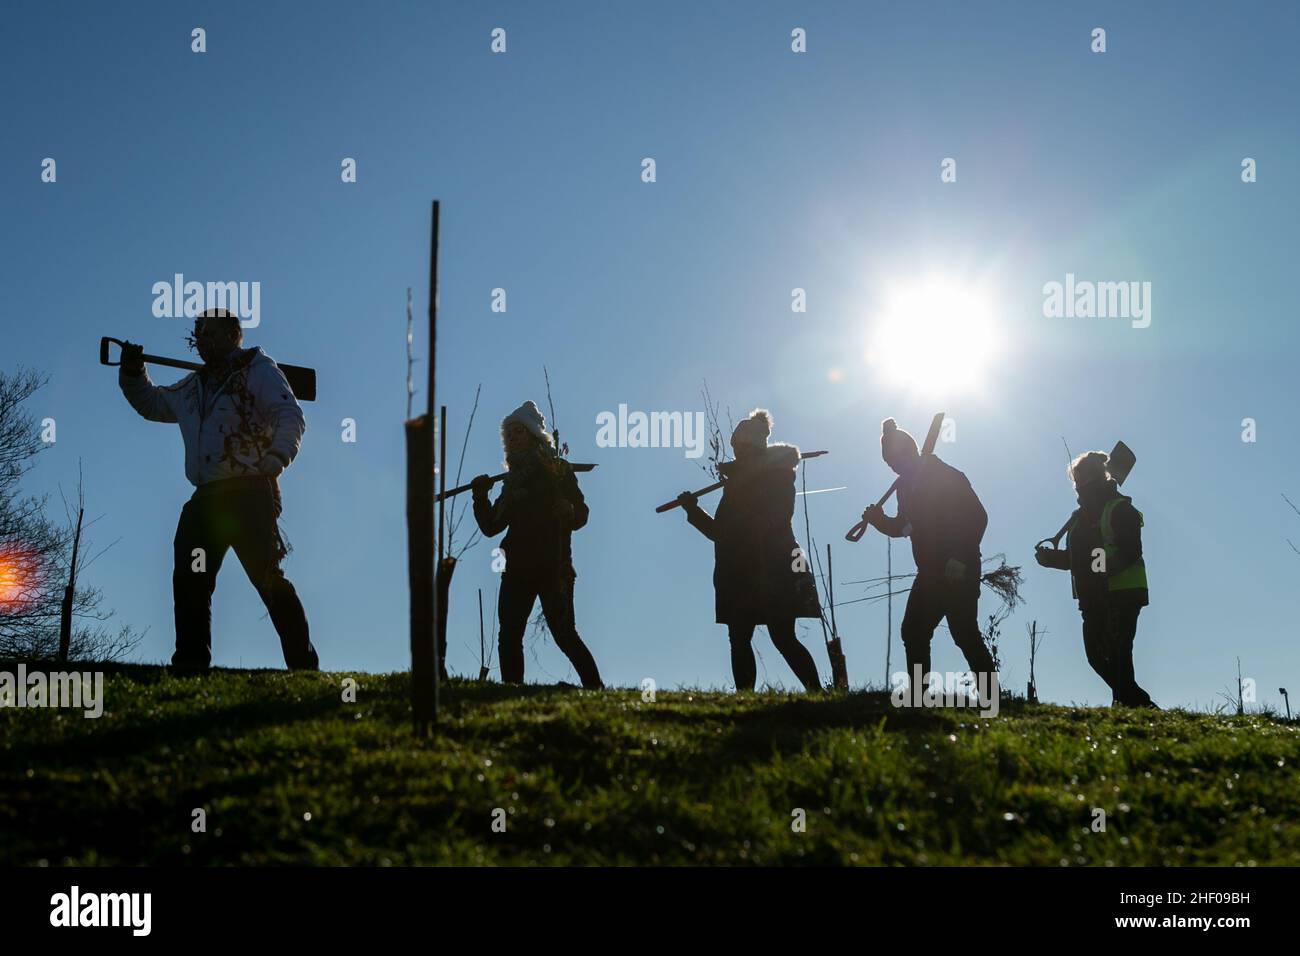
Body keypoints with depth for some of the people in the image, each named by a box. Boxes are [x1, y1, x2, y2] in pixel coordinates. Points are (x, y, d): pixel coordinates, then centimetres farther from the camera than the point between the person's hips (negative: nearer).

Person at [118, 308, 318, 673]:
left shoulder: (257, 367, 5)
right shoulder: (193, 387, 26)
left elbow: (290, 416, -7)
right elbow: (151, 403, 40)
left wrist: (276, 459, -24)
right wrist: (133, 373, 21)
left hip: (249, 492, -8)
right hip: (206, 496, 8)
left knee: (268, 578, -14)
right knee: (189, 580, 1)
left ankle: (303, 665, -14)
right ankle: (191, 663, 5)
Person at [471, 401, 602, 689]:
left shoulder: (558, 470, 3)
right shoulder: (513, 480, 18)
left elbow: (580, 515, -6)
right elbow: (491, 526, 14)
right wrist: (480, 497, -1)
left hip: (552, 567, -6)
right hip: (518, 569, 6)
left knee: (563, 633, -14)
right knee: (508, 636, -4)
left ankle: (595, 688, -11)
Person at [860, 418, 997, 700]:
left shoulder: (948, 476, -11)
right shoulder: (905, 484, 11)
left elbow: (978, 517, -15)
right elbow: (901, 527, 18)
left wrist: (961, 560, -21)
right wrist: (880, 520, -3)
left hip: (958, 573, -8)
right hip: (929, 573, 8)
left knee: (965, 634, -11)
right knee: (914, 633, 4)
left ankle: (991, 697, -6)